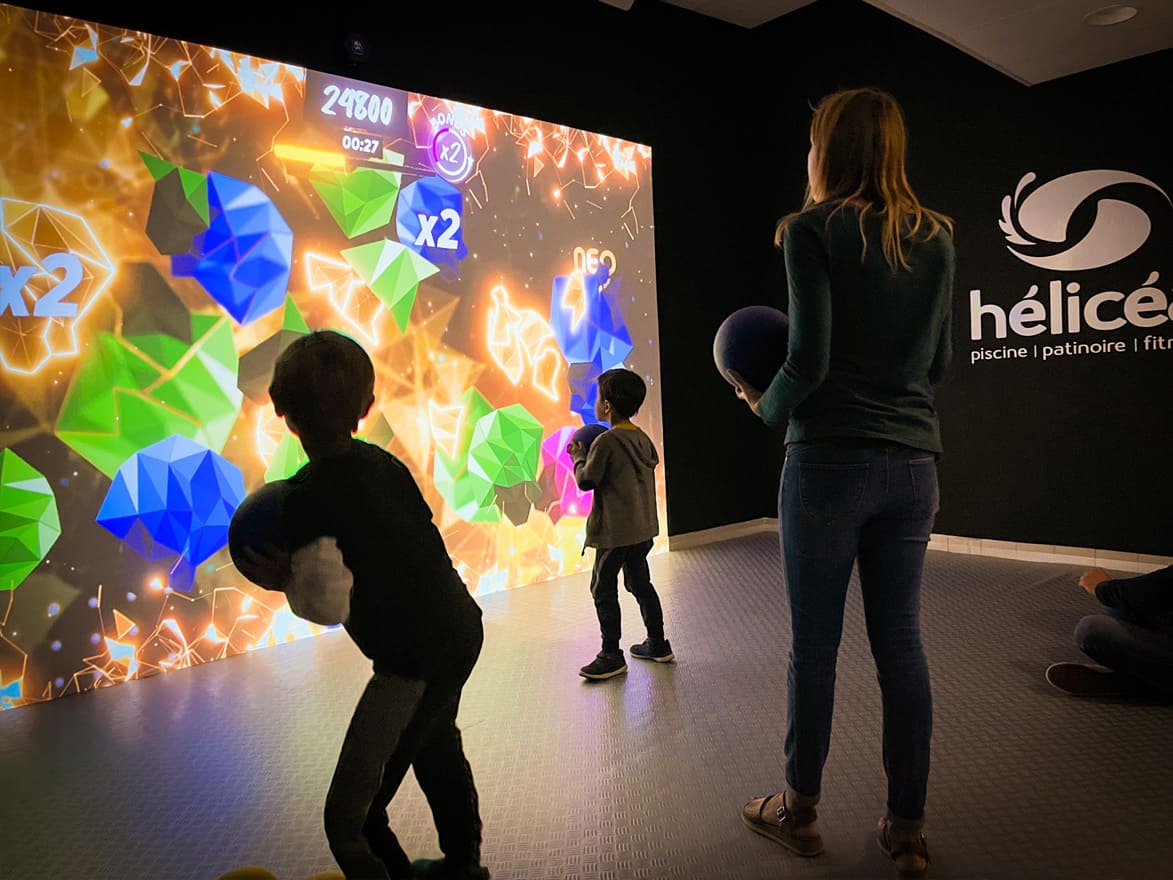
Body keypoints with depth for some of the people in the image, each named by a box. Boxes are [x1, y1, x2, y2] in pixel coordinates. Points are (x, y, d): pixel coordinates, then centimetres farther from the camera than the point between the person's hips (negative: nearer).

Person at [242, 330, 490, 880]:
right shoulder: (383, 462, 0)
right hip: (462, 629, 9)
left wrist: (283, 580, -8)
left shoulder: (306, 499, -20)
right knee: (437, 750, 33)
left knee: (348, 818, 5)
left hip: (414, 661, -9)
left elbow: (329, 604, -24)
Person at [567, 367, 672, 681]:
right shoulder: (642, 438, 6)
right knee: (640, 583, 19)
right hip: (644, 527, 8)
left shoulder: (606, 441, -18)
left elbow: (586, 480, -15)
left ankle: (611, 656, 8)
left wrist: (579, 457, 4)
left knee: (603, 588, 3)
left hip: (615, 531, -8)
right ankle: (658, 644, 27)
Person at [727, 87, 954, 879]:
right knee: (901, 643, 11)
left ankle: (800, 812, 24)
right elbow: (938, 362, 14)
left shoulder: (814, 229, -6)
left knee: (814, 644, 7)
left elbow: (809, 361, -12)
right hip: (913, 463, 5)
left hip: (830, 459, -5)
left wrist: (766, 405, 6)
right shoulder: (938, 236, 11)